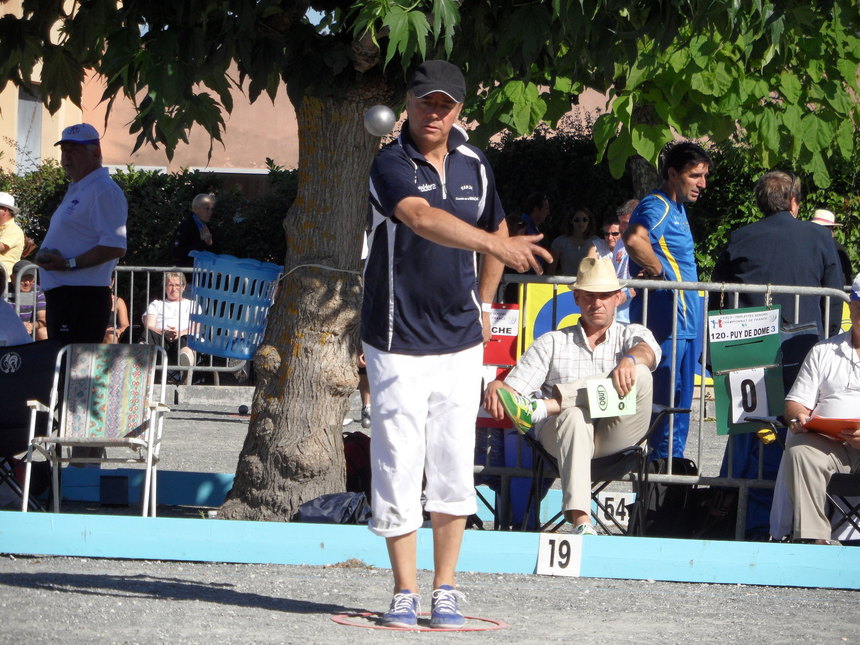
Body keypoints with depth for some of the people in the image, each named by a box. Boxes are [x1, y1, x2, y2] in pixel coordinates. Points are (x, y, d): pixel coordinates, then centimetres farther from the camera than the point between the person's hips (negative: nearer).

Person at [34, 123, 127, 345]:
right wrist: (45, 256, 11)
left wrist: (69, 264, -21)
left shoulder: (104, 191, -12)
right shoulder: (76, 191, 22)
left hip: (82, 297, -11)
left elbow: (115, 247, -21)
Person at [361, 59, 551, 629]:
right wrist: (496, 244, -44)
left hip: (460, 344, 4)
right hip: (398, 345, -4)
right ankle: (405, 592, 6)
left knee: (454, 473, 4)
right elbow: (423, 219, -32)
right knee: (399, 470, -3)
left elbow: (495, 229, 25)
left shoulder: (475, 165, 7)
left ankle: (446, 590, 12)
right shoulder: (391, 166, -12)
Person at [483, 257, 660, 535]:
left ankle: (545, 405, -29)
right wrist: (496, 387, -14)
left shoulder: (632, 335, 21)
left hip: (617, 435, 0)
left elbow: (649, 351, -5)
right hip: (560, 434, 0)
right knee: (574, 416, -39)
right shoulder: (552, 343, 23)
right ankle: (580, 520, -53)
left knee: (639, 375, -27)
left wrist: (630, 360, -31)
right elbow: (514, 387, 12)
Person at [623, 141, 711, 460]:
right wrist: (659, 271, -22)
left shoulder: (677, 208, 18)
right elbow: (634, 240, -35)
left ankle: (673, 459, 17)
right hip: (666, 317, -10)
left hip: (682, 317, 10)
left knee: (679, 395, 13)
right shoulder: (658, 206, -14)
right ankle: (663, 458, -8)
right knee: (667, 393, -9)